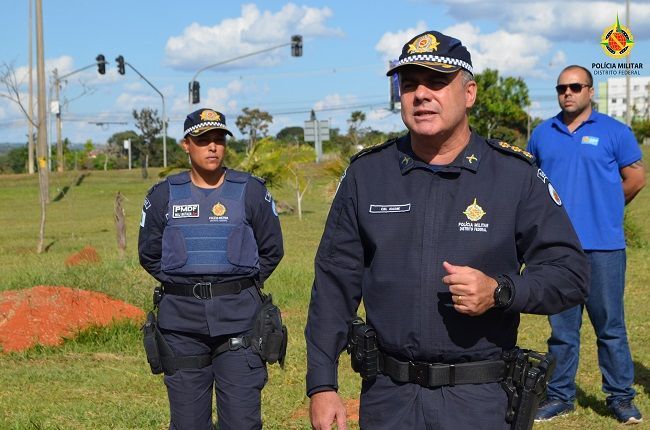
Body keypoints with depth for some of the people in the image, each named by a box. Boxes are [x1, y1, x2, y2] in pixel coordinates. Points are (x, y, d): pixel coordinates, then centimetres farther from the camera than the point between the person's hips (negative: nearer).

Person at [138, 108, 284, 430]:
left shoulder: (251, 192, 3)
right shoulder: (164, 196, 6)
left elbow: (271, 250, 11)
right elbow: (149, 255, 16)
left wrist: (242, 287, 6)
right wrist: (180, 286, 8)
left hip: (238, 321, -1)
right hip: (182, 323, 2)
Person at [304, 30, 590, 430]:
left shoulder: (516, 174, -4)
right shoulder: (366, 173, 2)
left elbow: (570, 272, -3)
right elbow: (334, 284, 4)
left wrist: (499, 291, -21)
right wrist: (322, 385, 0)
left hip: (480, 398, -2)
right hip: (386, 396, 2)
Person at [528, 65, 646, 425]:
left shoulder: (614, 132, 0)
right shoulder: (542, 134, 10)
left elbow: (635, 178, 4)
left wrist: (604, 208, 10)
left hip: (603, 246, -3)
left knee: (611, 327, 2)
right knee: (561, 328, 10)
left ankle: (621, 397, 13)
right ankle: (560, 395, 19)